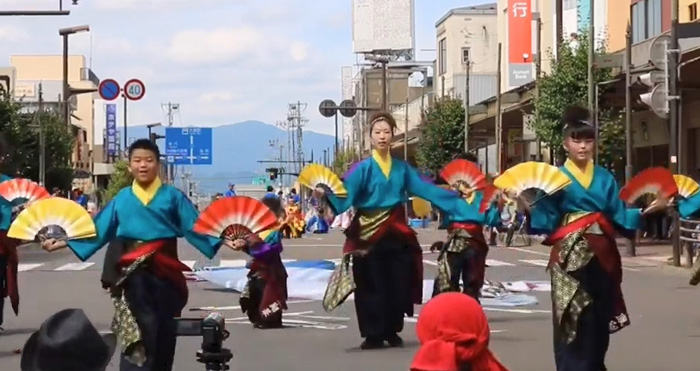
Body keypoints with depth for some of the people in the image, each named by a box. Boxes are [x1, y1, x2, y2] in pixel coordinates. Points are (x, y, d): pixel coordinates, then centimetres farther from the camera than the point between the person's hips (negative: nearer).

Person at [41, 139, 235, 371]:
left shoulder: (173, 196, 3)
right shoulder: (121, 199, 7)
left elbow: (195, 227, -2)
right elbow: (96, 229, 8)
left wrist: (223, 240, -14)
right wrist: (62, 242, 3)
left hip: (163, 270, 0)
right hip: (132, 272, 0)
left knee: (164, 331, 8)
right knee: (139, 329, -8)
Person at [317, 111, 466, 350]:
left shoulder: (402, 168, 7)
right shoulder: (364, 168, -5)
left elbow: (425, 189, 9)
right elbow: (346, 195, -16)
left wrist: (456, 199, 7)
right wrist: (326, 194, -36)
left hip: (397, 232, 4)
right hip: (370, 232, -3)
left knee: (398, 284, 6)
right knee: (372, 285, -2)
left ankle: (392, 331, 20)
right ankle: (373, 334, 7)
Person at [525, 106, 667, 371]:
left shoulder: (605, 178, 11)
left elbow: (618, 217, 6)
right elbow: (546, 221, -6)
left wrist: (647, 210, -5)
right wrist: (529, 209, -24)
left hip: (602, 255, 4)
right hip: (570, 255, -4)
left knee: (600, 320, 6)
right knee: (573, 321, -7)